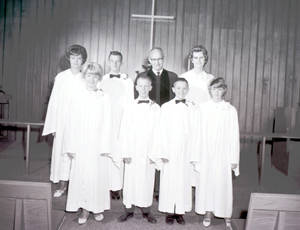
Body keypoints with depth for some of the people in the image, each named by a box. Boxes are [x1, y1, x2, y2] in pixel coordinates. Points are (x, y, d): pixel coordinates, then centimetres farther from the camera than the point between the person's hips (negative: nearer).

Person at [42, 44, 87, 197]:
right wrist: (53, 126, 1)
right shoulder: (61, 77, 0)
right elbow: (54, 101, 3)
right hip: (63, 120, 1)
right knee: (61, 151, 5)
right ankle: (62, 184, 19)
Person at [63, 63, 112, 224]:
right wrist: (70, 147, -2)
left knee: (98, 175, 5)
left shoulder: (104, 98, 0)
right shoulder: (77, 97, 2)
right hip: (81, 145, 1)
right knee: (81, 176, 4)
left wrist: (105, 147, -6)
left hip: (98, 145, 0)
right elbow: (71, 124, 1)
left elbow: (107, 124, -2)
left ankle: (97, 207, 22)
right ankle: (84, 209, 18)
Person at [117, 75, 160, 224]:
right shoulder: (129, 107, 2)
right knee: (130, 180, 6)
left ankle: (146, 209, 21)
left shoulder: (156, 108, 1)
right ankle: (129, 209, 22)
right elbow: (124, 131, 0)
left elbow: (157, 132, -1)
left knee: (147, 180, 6)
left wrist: (154, 153, -6)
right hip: (132, 152, 0)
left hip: (148, 153, 0)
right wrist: (125, 153, -5)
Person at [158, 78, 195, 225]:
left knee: (184, 181, 4)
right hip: (170, 150, -1)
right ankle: (169, 211, 16)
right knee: (169, 181, 3)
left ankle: (180, 211, 17)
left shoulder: (192, 108, 4)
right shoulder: (166, 107, 1)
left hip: (187, 151, 1)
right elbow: (163, 132, -1)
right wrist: (163, 153, -7)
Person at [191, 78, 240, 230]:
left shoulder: (230, 110, -3)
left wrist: (234, 159, -3)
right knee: (205, 182, 8)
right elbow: (198, 133, 2)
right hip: (206, 154, 2)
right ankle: (208, 213, 26)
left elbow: (234, 136, -1)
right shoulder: (203, 109, 1)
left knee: (223, 184, 2)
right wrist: (196, 157, 1)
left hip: (223, 154, -1)